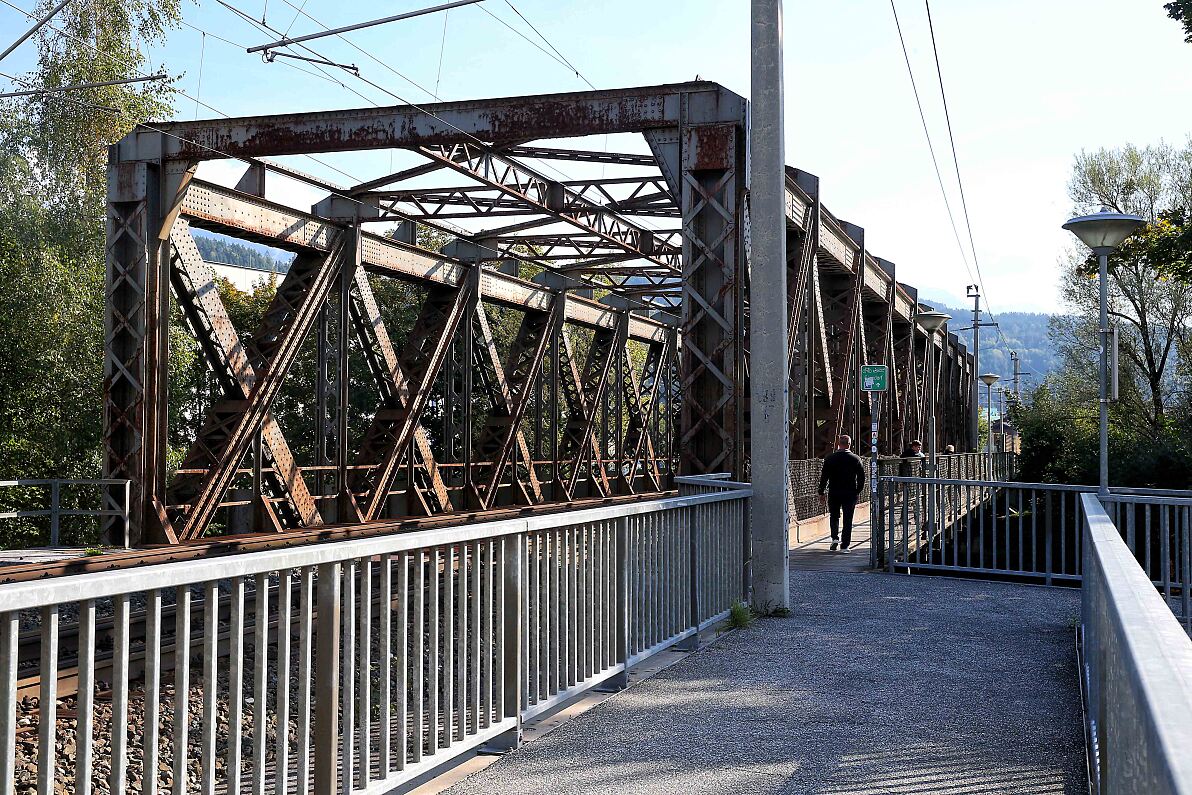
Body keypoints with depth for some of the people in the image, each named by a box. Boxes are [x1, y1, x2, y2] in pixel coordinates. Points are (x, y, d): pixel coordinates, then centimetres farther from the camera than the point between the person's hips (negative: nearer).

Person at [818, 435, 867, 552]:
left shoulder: (830, 459, -3)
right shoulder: (856, 459, -1)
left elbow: (824, 477, -3)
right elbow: (862, 478, 1)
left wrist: (821, 492, 4)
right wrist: (858, 491, 12)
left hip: (834, 494, 0)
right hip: (850, 494, 0)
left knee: (834, 516, 17)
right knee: (848, 519, 5)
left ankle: (835, 538, 0)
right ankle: (844, 546, 3)